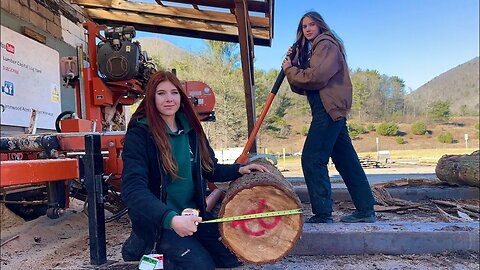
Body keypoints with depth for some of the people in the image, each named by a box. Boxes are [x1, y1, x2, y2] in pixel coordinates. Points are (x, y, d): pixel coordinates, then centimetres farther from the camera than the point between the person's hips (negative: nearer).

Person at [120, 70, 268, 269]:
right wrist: (171, 219, -37)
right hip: (157, 221, -5)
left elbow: (209, 169, 13)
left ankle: (170, 248, 18)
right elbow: (134, 189, -25)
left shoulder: (191, 128, 3)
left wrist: (238, 170, -3)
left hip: (192, 213, 6)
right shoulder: (139, 134, -15)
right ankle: (146, 246, 7)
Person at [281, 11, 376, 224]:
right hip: (329, 110, 10)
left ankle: (322, 213, -5)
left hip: (329, 109, -10)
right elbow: (303, 86, 17)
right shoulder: (311, 49, 25)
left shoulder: (326, 45, -3)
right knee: (346, 160, 10)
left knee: (312, 159, -11)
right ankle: (365, 210, 17)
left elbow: (316, 77, -18)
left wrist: (290, 70, -4)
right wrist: (292, 66, 3)